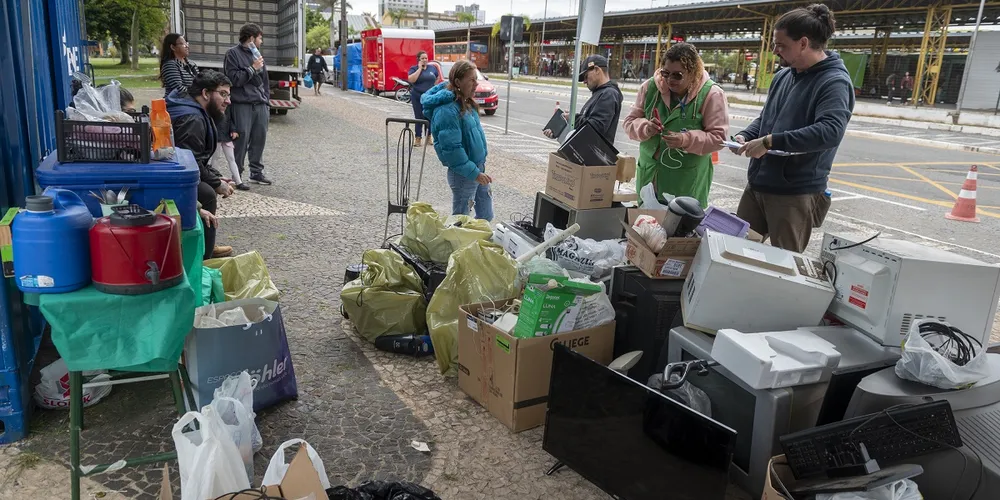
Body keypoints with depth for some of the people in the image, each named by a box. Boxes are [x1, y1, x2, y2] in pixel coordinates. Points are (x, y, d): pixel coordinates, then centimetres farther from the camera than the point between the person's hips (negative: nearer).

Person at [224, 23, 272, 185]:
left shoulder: (257, 55, 19)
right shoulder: (233, 54, -1)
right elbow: (233, 79, -11)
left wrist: (266, 102, 16)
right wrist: (252, 68, -11)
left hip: (260, 105, 6)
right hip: (242, 105, -6)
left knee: (259, 138, 6)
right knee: (241, 140, -7)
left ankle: (256, 172, 17)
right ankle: (237, 175, 2)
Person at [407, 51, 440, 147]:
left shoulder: (432, 68, 9)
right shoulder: (413, 68, -1)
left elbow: (438, 78, 23)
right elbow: (411, 79, -18)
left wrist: (434, 87, 8)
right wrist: (420, 68, -14)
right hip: (417, 97, -3)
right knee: (418, 118, -2)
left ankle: (429, 137, 16)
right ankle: (418, 138, 4)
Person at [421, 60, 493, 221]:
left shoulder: (465, 103, 7)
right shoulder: (447, 110, -23)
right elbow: (452, 148, -26)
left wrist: (480, 168, 19)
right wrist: (474, 173, -24)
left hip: (478, 167, 9)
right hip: (463, 173, -9)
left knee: (486, 215, 18)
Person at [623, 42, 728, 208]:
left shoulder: (711, 94, -9)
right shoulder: (650, 87, 2)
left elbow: (718, 137, -8)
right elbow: (630, 122, 7)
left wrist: (687, 140, -25)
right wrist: (645, 128, -16)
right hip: (650, 174, 4)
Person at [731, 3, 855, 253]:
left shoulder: (834, 82, -14)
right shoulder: (783, 76, 10)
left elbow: (830, 132, -29)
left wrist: (770, 142, -28)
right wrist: (745, 136, 1)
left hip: (795, 194, -7)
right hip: (757, 185, 8)